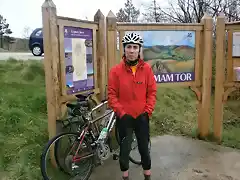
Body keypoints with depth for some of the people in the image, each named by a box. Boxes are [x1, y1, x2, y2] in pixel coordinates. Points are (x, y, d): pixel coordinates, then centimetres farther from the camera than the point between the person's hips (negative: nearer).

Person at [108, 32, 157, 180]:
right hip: (124, 117, -1)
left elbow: (152, 92, 0)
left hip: (142, 117, 1)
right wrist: (121, 113, -12)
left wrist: (147, 112, -7)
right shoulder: (116, 70, -7)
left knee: (144, 148, 13)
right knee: (125, 149, 10)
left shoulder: (147, 68, -3)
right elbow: (112, 94, -5)